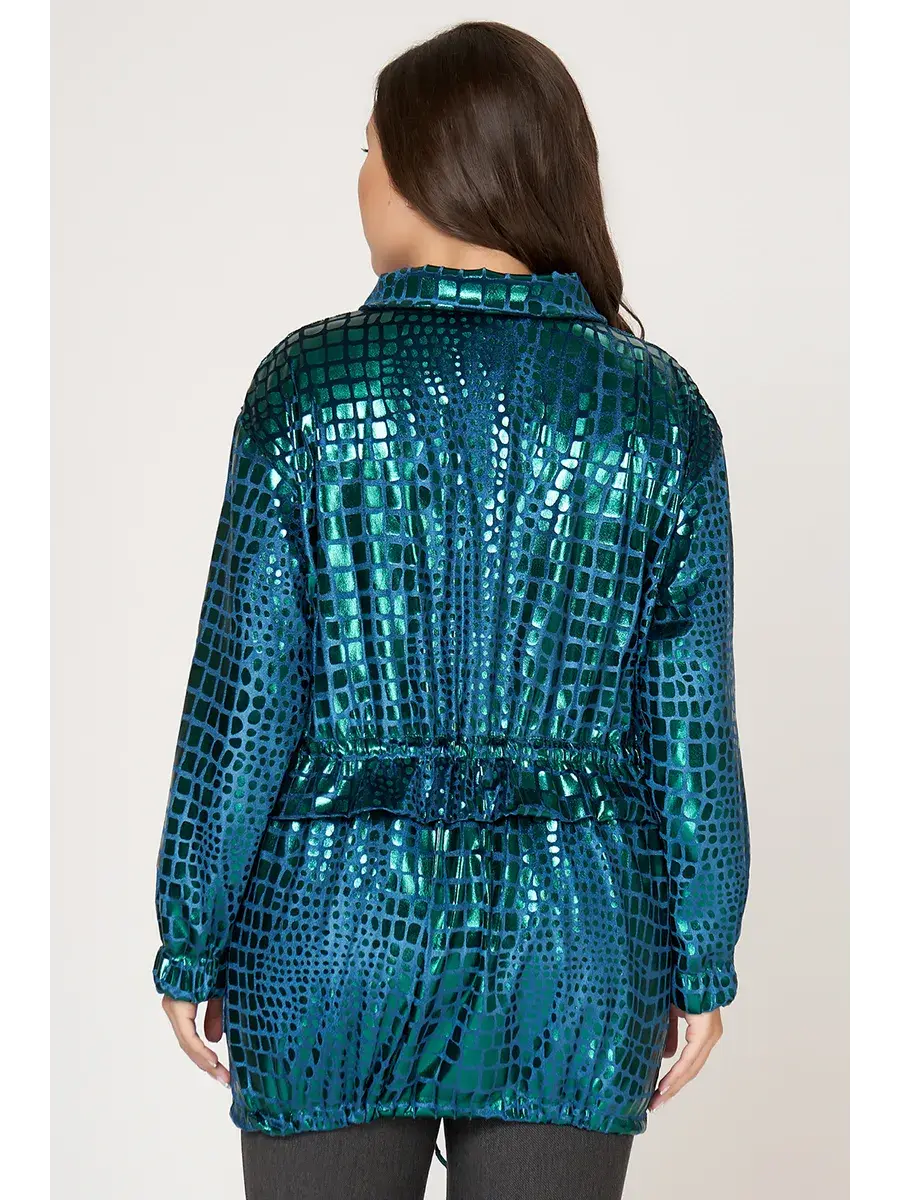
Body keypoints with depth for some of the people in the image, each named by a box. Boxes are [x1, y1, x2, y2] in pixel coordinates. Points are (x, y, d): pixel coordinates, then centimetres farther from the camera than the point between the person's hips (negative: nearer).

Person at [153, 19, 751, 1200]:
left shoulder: (312, 382, -9)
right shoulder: (662, 408, -3)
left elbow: (243, 697, -9)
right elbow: (691, 724, -2)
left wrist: (191, 943, 1)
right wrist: (702, 961, 8)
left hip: (336, 925, -1)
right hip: (572, 941, 2)